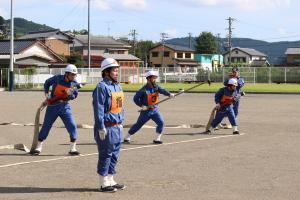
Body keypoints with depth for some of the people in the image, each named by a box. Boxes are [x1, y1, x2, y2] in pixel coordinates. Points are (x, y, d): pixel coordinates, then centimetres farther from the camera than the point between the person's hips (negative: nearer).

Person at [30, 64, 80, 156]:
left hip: (65, 106, 2)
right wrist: (46, 94, -4)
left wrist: (70, 94, -20)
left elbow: (75, 95, 2)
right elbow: (47, 83, 5)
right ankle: (38, 148, 13)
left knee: (72, 126, -9)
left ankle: (72, 149, 1)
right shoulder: (57, 79, -12)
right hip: (52, 106, -2)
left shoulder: (74, 83, -5)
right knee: (46, 126, 3)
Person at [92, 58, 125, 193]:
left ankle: (110, 180, 25)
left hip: (117, 127, 9)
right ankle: (104, 184, 7)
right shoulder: (102, 87, -14)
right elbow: (98, 109, -18)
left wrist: (121, 123, 19)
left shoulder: (117, 86, 14)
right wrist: (101, 128, -20)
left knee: (114, 155, 14)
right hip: (107, 127, -9)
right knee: (106, 155, -1)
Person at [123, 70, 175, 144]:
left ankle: (157, 139, 2)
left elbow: (162, 90, -21)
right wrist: (141, 105, -22)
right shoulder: (144, 89, -16)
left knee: (161, 122, -11)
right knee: (138, 125, 4)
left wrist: (169, 94, -39)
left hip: (155, 110, 4)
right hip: (146, 111, -4)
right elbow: (135, 98, -13)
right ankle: (127, 137, 20)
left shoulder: (156, 87, -2)